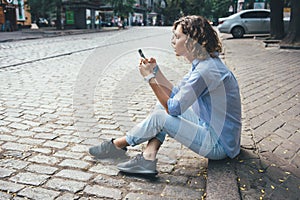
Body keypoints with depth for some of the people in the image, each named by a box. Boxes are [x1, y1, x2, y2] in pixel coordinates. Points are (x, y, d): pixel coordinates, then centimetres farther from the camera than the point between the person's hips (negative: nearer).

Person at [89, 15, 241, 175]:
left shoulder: (207, 70, -24)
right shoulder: (201, 64, 7)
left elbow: (173, 109, -22)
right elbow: (174, 94, 12)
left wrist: (150, 78, -17)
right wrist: (155, 70, 2)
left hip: (220, 145, -9)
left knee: (159, 117, -16)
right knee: (163, 105, 6)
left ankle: (118, 145, 6)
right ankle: (148, 158, -4)